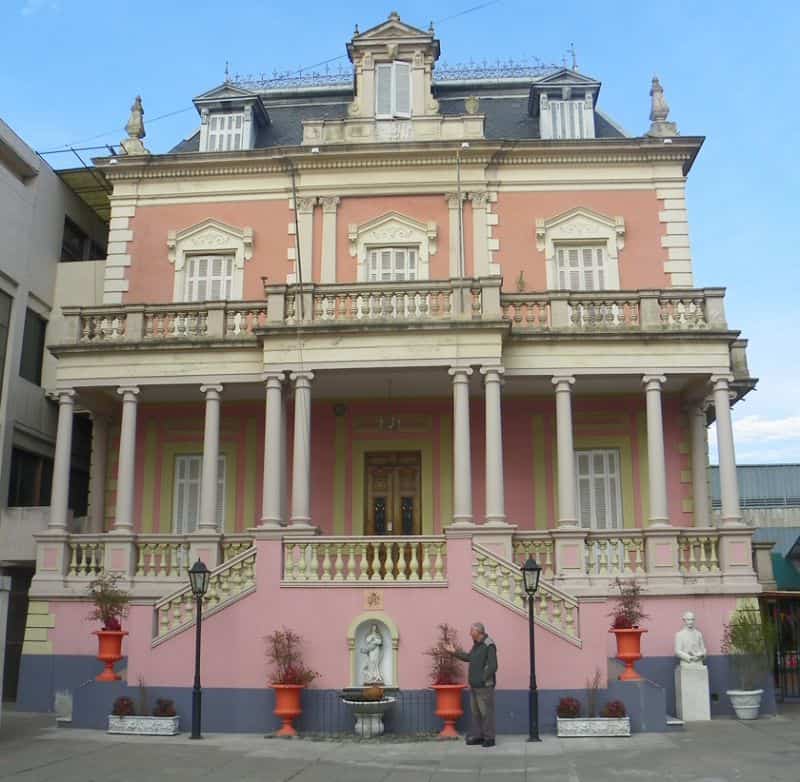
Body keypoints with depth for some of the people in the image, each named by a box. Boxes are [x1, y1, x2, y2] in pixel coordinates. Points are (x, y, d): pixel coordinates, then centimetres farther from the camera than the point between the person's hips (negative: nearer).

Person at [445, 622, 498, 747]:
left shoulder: (489, 646, -16)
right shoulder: (476, 645, 14)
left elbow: (492, 666, -21)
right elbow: (469, 657, 27)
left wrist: (483, 679, -19)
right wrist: (455, 652, 25)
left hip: (484, 686, -10)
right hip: (474, 685, 10)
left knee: (486, 712, -5)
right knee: (475, 712, 14)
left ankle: (489, 738, 2)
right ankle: (477, 736, 22)